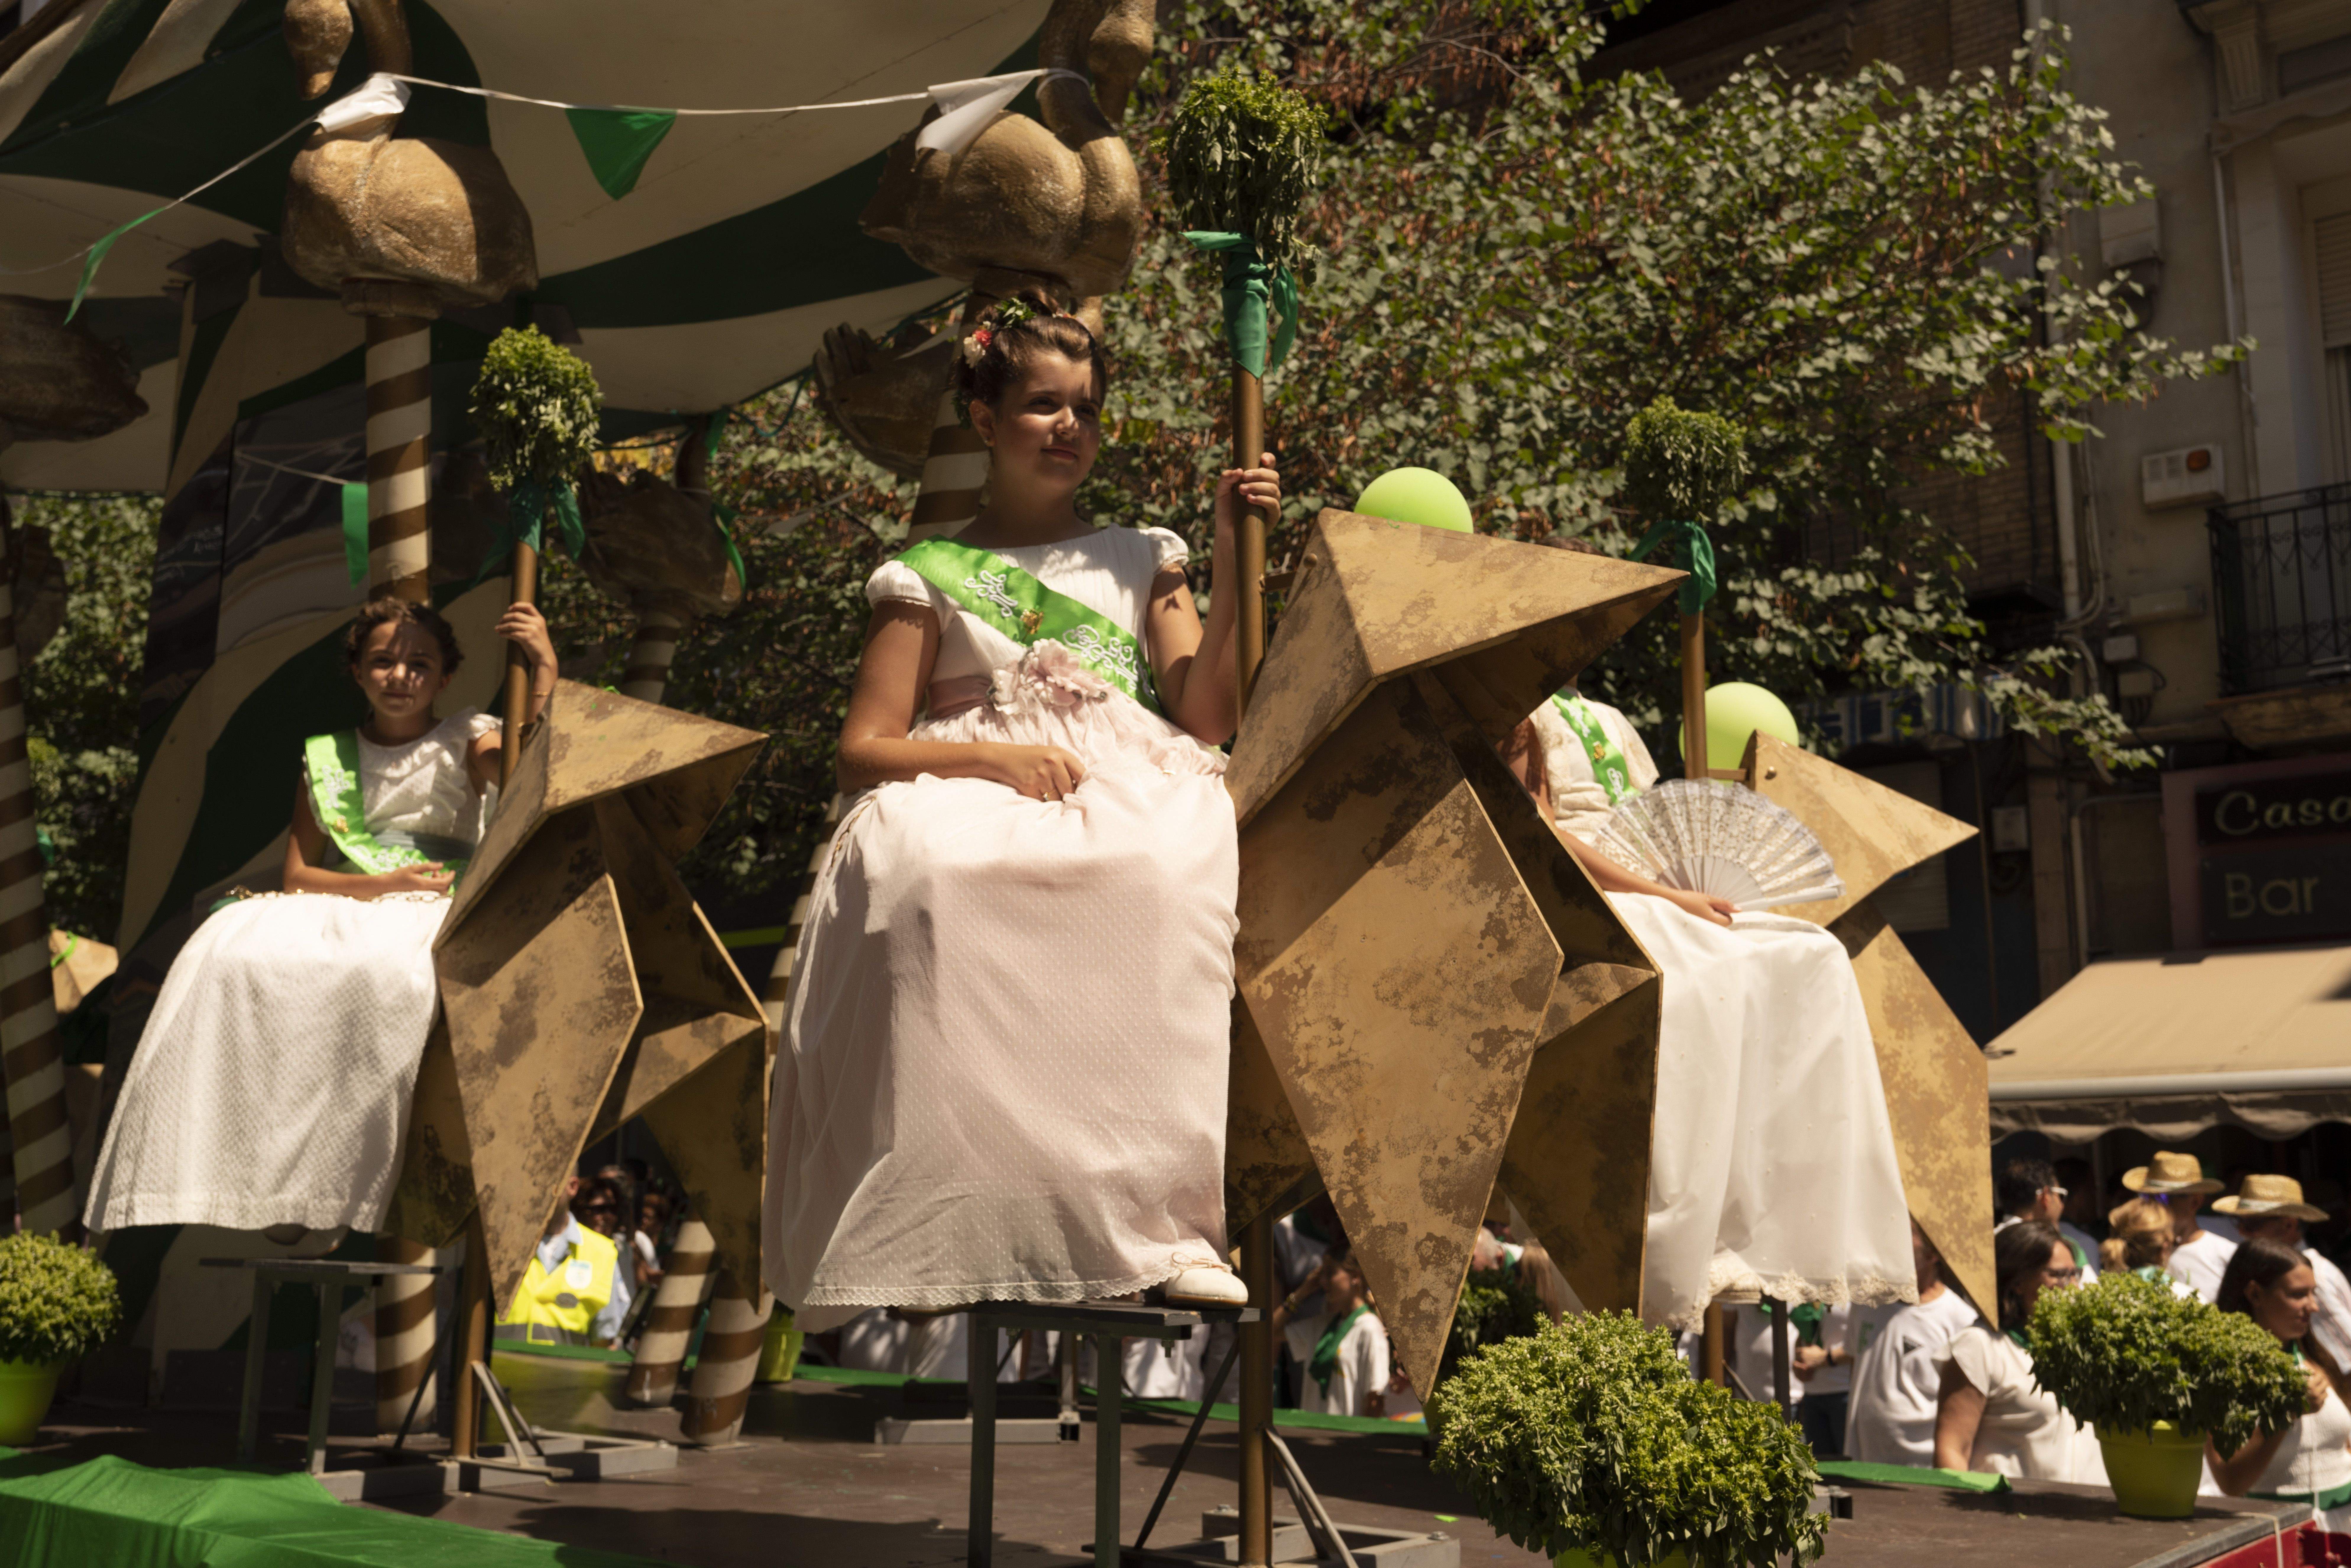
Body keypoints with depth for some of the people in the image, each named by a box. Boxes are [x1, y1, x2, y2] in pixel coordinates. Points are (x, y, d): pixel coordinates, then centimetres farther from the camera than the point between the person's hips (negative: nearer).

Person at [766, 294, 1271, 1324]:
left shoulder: (1139, 560, 22)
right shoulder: (929, 576, 17)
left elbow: (1206, 716, 8)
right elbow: (864, 751, 7)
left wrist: (1231, 561, 3)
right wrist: (991, 753, -10)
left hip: (1130, 793, 2)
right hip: (973, 796, -1)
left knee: (1185, 862, -37)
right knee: (922, 867, -39)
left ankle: (1168, 1208, -34)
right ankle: (942, 1225, -34)